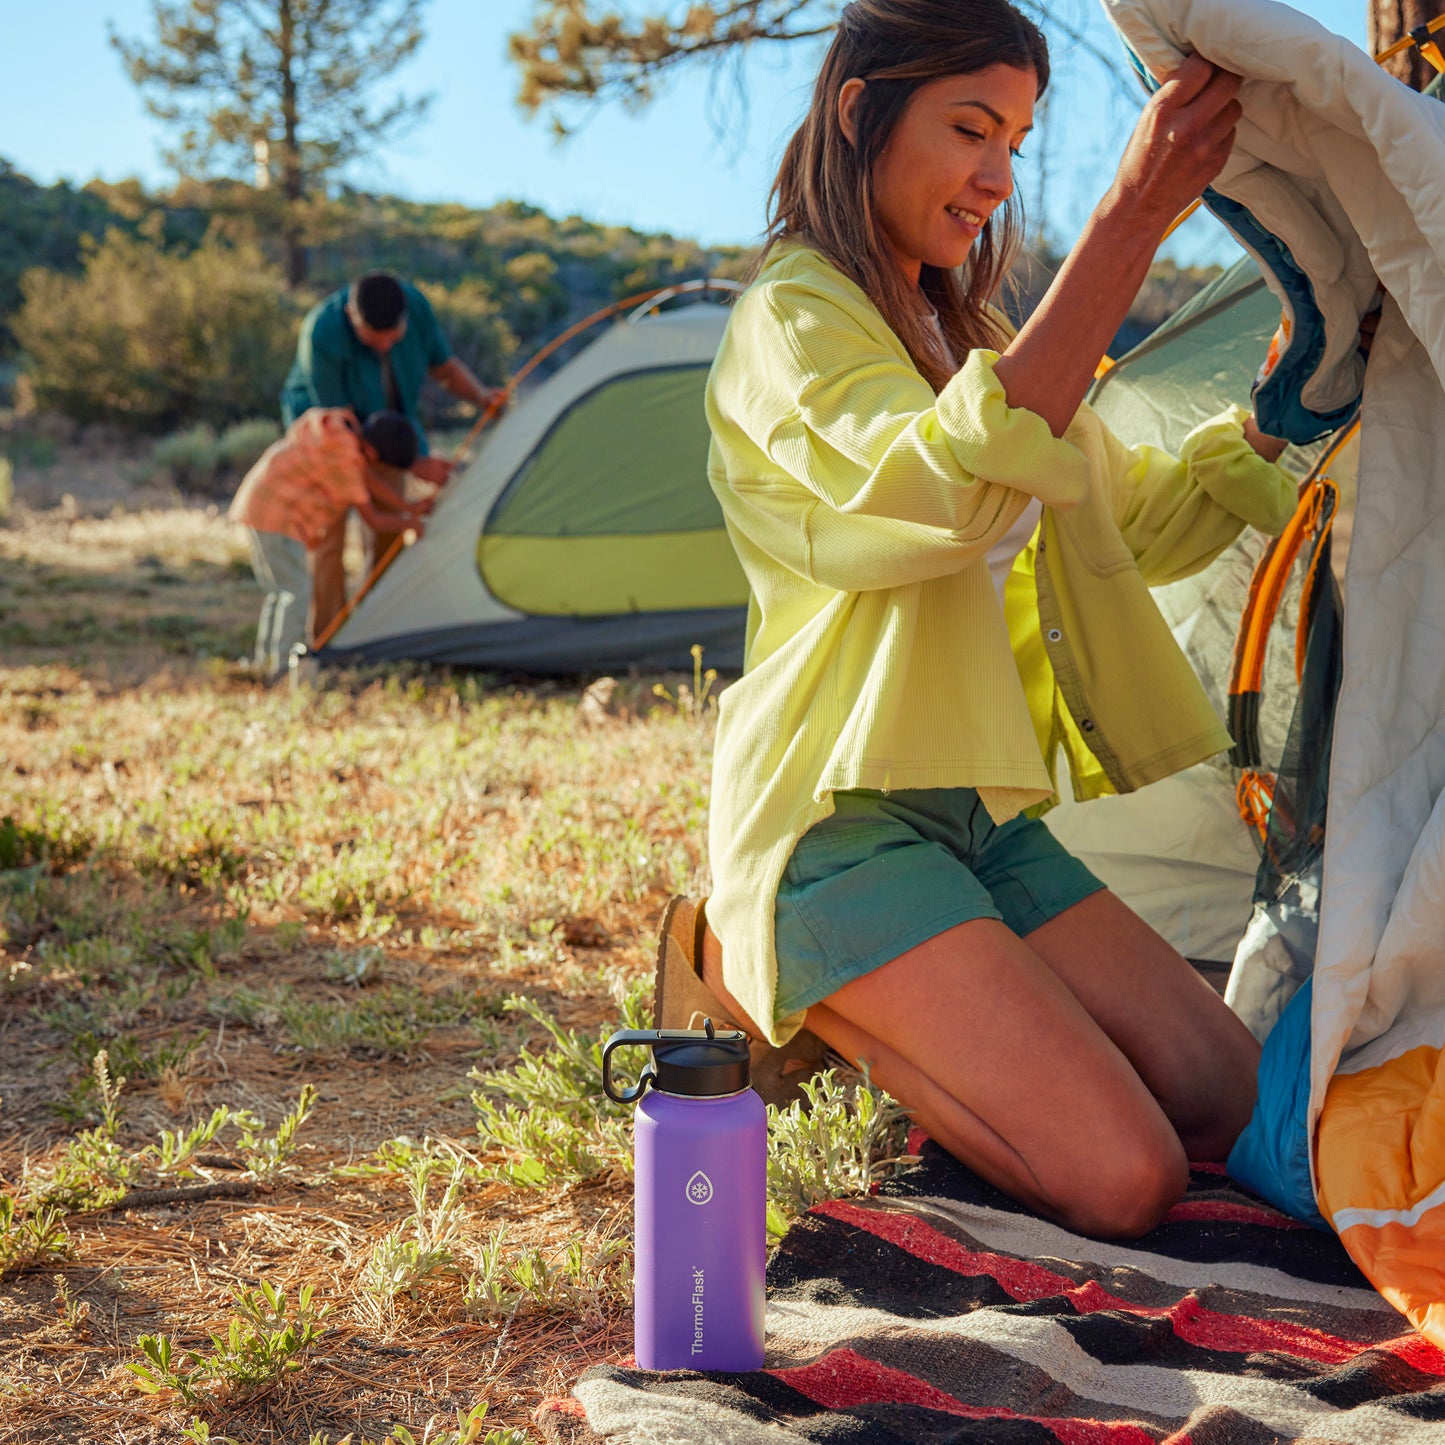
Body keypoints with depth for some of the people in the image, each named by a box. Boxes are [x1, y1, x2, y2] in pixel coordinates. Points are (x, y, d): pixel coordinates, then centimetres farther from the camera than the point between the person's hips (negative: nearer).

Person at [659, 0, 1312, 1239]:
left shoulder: (965, 332, 18)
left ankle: (831, 983, 12)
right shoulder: (792, 318, -11)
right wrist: (1129, 223, -34)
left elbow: (1134, 523, 21)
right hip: (845, 818, -9)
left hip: (985, 813, 9)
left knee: (1247, 1113, -1)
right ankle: (755, 973, -1)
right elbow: (956, 483, -31)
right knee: (1122, 1178, -18)